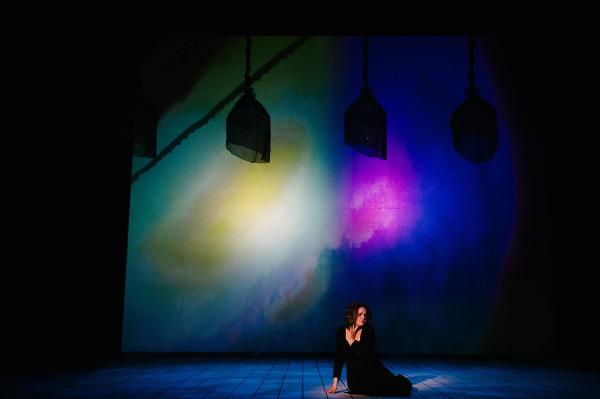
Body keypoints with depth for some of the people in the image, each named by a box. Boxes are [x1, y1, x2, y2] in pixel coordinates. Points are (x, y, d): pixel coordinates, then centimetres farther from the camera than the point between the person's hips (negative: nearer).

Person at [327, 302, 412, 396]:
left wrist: (351, 341, -18)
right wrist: (335, 383, -8)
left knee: (404, 387, -19)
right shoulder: (341, 332, -4)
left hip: (373, 370, -3)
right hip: (355, 376, 3)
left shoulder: (369, 330, -10)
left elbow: (367, 355, -22)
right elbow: (339, 358, -3)